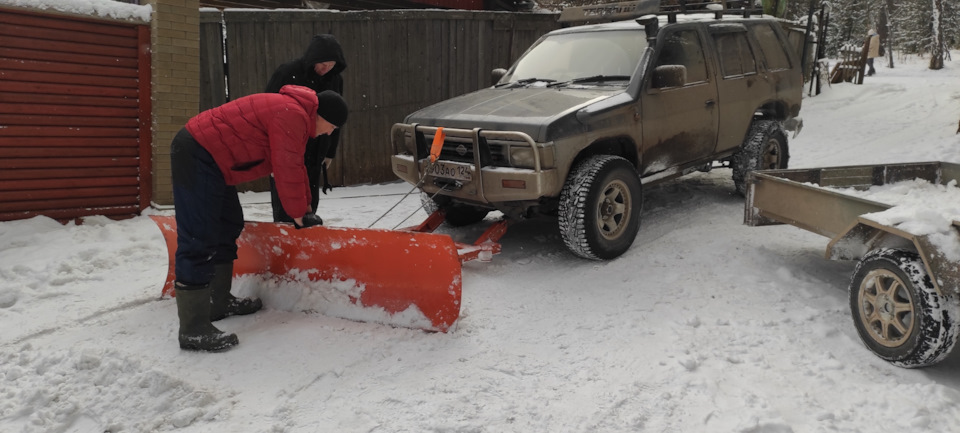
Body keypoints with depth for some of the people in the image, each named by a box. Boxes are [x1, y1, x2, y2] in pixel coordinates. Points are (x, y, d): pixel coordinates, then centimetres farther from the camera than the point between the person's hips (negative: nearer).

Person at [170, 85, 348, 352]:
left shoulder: (294, 113, 16)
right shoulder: (293, 116, -17)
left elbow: (295, 166, 23)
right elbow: (287, 171, -17)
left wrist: (305, 207, 24)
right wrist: (299, 214, -5)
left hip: (210, 157, 12)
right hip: (198, 155, -12)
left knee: (228, 227, 18)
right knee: (199, 240, -14)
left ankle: (219, 302, 28)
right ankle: (193, 330, -13)